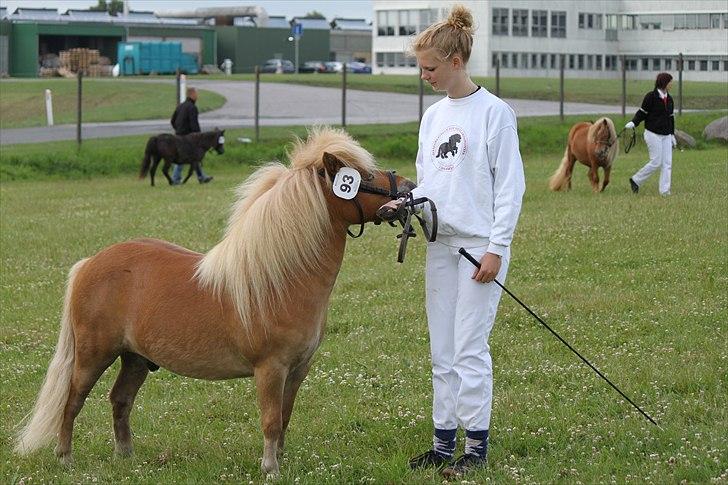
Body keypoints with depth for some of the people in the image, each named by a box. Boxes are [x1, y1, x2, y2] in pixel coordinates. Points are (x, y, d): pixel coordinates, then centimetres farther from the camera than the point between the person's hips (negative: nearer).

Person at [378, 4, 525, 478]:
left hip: (480, 245, -7)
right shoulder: (433, 116, 13)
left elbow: (510, 185, -10)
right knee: (442, 351, 10)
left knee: (470, 349, -6)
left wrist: (497, 248, -14)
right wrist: (403, 204, -1)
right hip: (440, 243, 7)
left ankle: (476, 447, 2)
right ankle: (444, 442, 17)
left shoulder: (494, 112, -8)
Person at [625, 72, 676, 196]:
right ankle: (635, 180, 9)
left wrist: (672, 135, 19)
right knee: (656, 162, -9)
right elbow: (642, 112, -7)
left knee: (667, 163, 0)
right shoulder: (651, 97, -8)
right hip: (653, 134, -7)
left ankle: (665, 191, 2)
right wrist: (633, 123, -23)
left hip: (666, 135, 7)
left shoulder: (669, 99, 12)